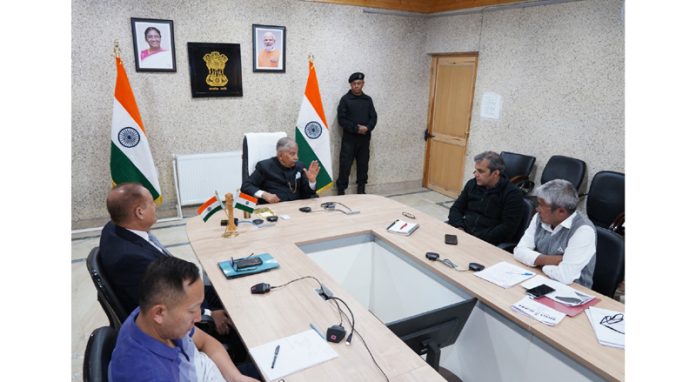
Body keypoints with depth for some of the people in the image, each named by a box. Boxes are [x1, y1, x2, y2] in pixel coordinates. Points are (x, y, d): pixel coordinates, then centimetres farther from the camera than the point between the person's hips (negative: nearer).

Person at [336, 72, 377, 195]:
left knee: (363, 164, 9)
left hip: (365, 138, 4)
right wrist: (356, 128, -15)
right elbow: (342, 119, -7)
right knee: (345, 165, -6)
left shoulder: (368, 99, 10)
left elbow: (373, 117, 7)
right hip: (349, 138, -4)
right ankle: (341, 190, 3)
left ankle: (361, 189, 20)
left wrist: (367, 128, -13)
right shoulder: (345, 99, -1)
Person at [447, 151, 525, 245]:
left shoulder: (513, 194, -4)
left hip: (489, 242, -5)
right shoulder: (472, 184, 12)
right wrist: (459, 227, -5)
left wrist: (480, 240, -20)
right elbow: (456, 208, 15)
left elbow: (508, 228, -12)